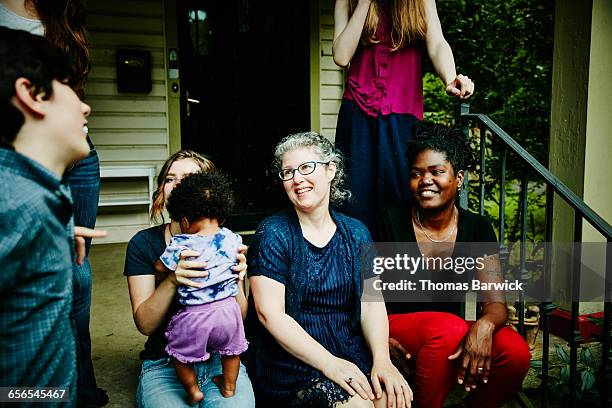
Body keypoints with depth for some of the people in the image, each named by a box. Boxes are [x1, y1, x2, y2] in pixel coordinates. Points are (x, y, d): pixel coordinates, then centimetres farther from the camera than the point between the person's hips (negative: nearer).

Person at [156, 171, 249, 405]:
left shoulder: (180, 245, -17)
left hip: (194, 315, -3)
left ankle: (193, 390, 34)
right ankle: (229, 387, 42)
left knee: (180, 352, 22)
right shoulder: (232, 240, -6)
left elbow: (161, 267, 0)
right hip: (228, 309, 4)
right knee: (231, 348, 27)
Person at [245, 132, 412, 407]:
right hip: (292, 362, -4)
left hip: (353, 353, 4)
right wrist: (330, 364, -18)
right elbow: (270, 314, -12)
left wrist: (382, 359, -14)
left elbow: (371, 303, 2)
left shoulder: (356, 233, 8)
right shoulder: (272, 234, -6)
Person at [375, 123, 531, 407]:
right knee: (450, 328, -34)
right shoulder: (392, 221, -7)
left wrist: (484, 325, -30)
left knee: (516, 351, -23)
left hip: (452, 334, 4)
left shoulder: (477, 229, 0)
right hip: (398, 327, -3)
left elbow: (496, 303, -5)